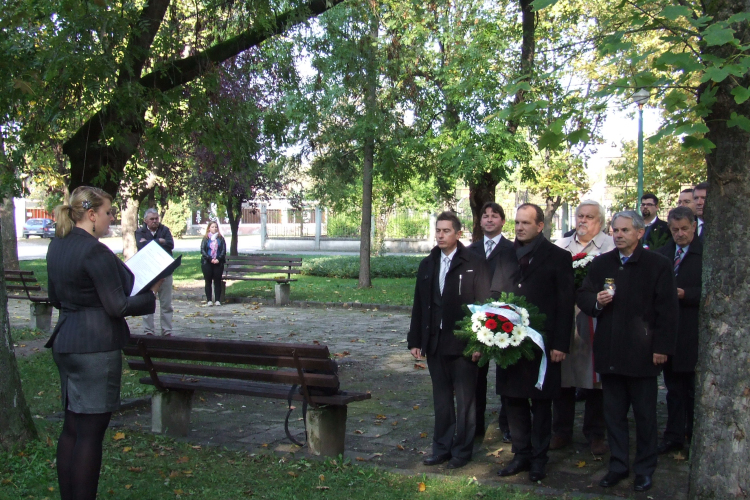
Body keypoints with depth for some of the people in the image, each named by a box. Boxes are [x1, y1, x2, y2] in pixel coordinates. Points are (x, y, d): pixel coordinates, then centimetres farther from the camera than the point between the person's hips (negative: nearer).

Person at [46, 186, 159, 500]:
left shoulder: (57, 247, 9)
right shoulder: (96, 252, -18)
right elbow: (118, 307, -17)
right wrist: (150, 294, -3)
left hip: (65, 343, 9)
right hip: (95, 347, -9)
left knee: (71, 427, 16)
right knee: (90, 431, -1)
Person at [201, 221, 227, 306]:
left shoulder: (220, 238, 8)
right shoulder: (205, 238, 6)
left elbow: (224, 250, 2)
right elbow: (202, 250, -2)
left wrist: (218, 259, -12)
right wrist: (210, 259, -14)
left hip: (218, 263, 1)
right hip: (207, 263, 0)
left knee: (217, 281, 2)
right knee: (208, 281, 2)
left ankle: (217, 300, 5)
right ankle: (209, 300, 5)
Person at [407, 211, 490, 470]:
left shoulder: (473, 264, -5)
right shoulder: (427, 265, 11)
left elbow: (483, 304, -9)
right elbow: (419, 305, 12)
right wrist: (415, 341, 9)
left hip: (462, 343, -5)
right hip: (435, 343, 5)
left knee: (465, 399, 6)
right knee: (441, 399, 14)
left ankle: (462, 450, 18)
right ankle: (442, 447, 25)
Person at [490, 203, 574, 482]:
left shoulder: (558, 258, -3)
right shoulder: (506, 256, 11)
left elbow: (565, 304, -5)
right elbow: (495, 295, 11)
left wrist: (560, 344, -10)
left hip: (542, 342, -4)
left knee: (541, 402, 7)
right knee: (514, 399, 11)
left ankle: (539, 458, 21)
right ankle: (521, 454, 26)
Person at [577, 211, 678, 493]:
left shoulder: (658, 265, -3)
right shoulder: (600, 264, 10)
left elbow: (666, 310, -5)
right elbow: (582, 295, 14)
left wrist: (661, 348, -10)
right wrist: (596, 301, -9)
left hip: (642, 352, -4)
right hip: (609, 351, 4)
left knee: (645, 415, 9)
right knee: (613, 413, 11)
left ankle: (645, 469, 22)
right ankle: (618, 465, 23)